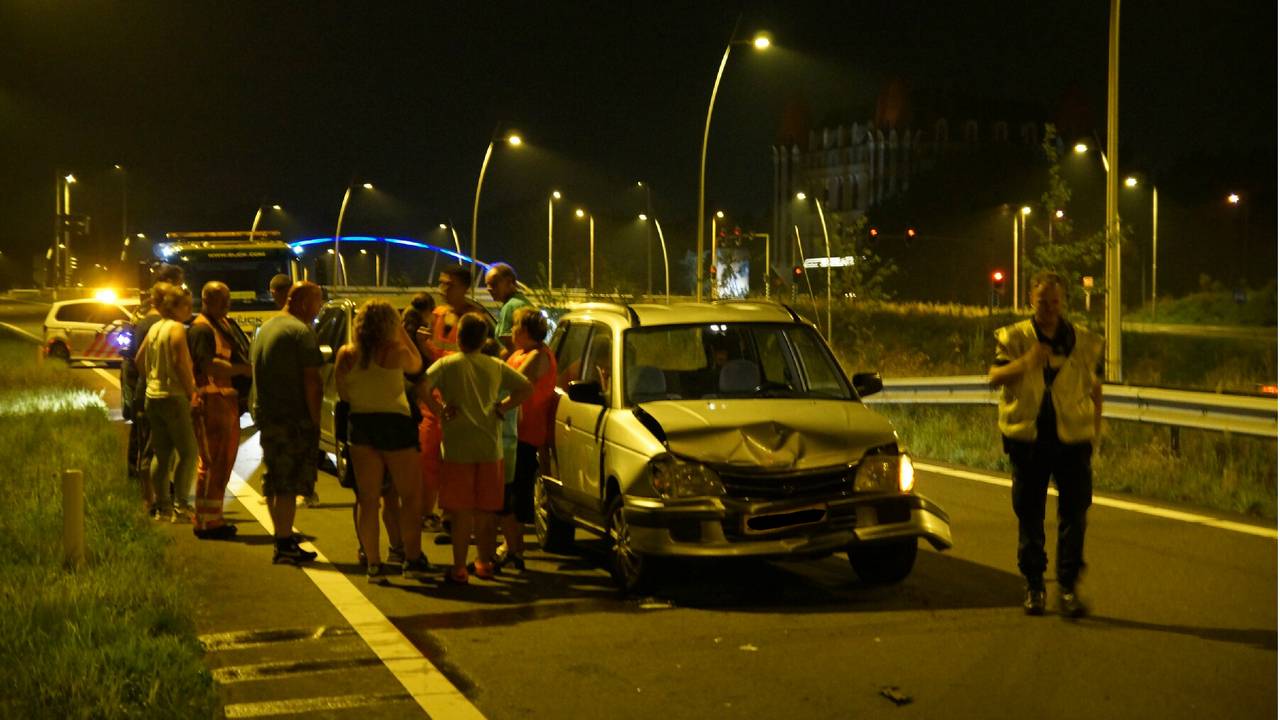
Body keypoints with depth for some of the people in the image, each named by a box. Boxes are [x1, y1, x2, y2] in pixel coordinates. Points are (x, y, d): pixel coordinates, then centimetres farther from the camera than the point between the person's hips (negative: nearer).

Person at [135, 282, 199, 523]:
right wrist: (192, 392, -13)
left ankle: (162, 506, 16)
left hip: (153, 395, 9)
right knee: (188, 451, -3)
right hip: (173, 396, -9)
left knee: (161, 453, 12)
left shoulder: (154, 327, 13)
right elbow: (180, 363, -21)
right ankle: (181, 507, -6)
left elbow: (140, 360, 20)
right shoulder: (177, 328, -13)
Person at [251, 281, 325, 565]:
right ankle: (284, 545, -4)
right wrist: (315, 420, -13)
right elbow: (311, 380, -17)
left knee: (274, 481, 16)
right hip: (293, 418, -9)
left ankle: (282, 537, 26)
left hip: (266, 414, 9)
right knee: (289, 483, -6)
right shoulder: (301, 331, -13)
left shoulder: (265, 328, 16)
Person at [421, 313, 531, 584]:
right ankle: (484, 563, 23)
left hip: (458, 448, -3)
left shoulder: (447, 364, -3)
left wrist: (439, 410, -8)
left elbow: (422, 385, -19)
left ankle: (459, 568, 2)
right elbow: (526, 388, 7)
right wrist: (501, 408, 7)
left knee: (462, 512, 0)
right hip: (490, 447, 3)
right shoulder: (496, 366, 7)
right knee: (485, 511, 13)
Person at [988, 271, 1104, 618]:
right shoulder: (1013, 337, 3)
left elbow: (1095, 386, 17)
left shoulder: (1084, 342, 8)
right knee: (1029, 514, 5)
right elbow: (994, 377, -12)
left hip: (1072, 437, 0)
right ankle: (1034, 586, 15)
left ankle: (1068, 586, 4)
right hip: (1027, 437, 0)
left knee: (1074, 514, -3)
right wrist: (1026, 362, -29)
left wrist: (1096, 428, 9)